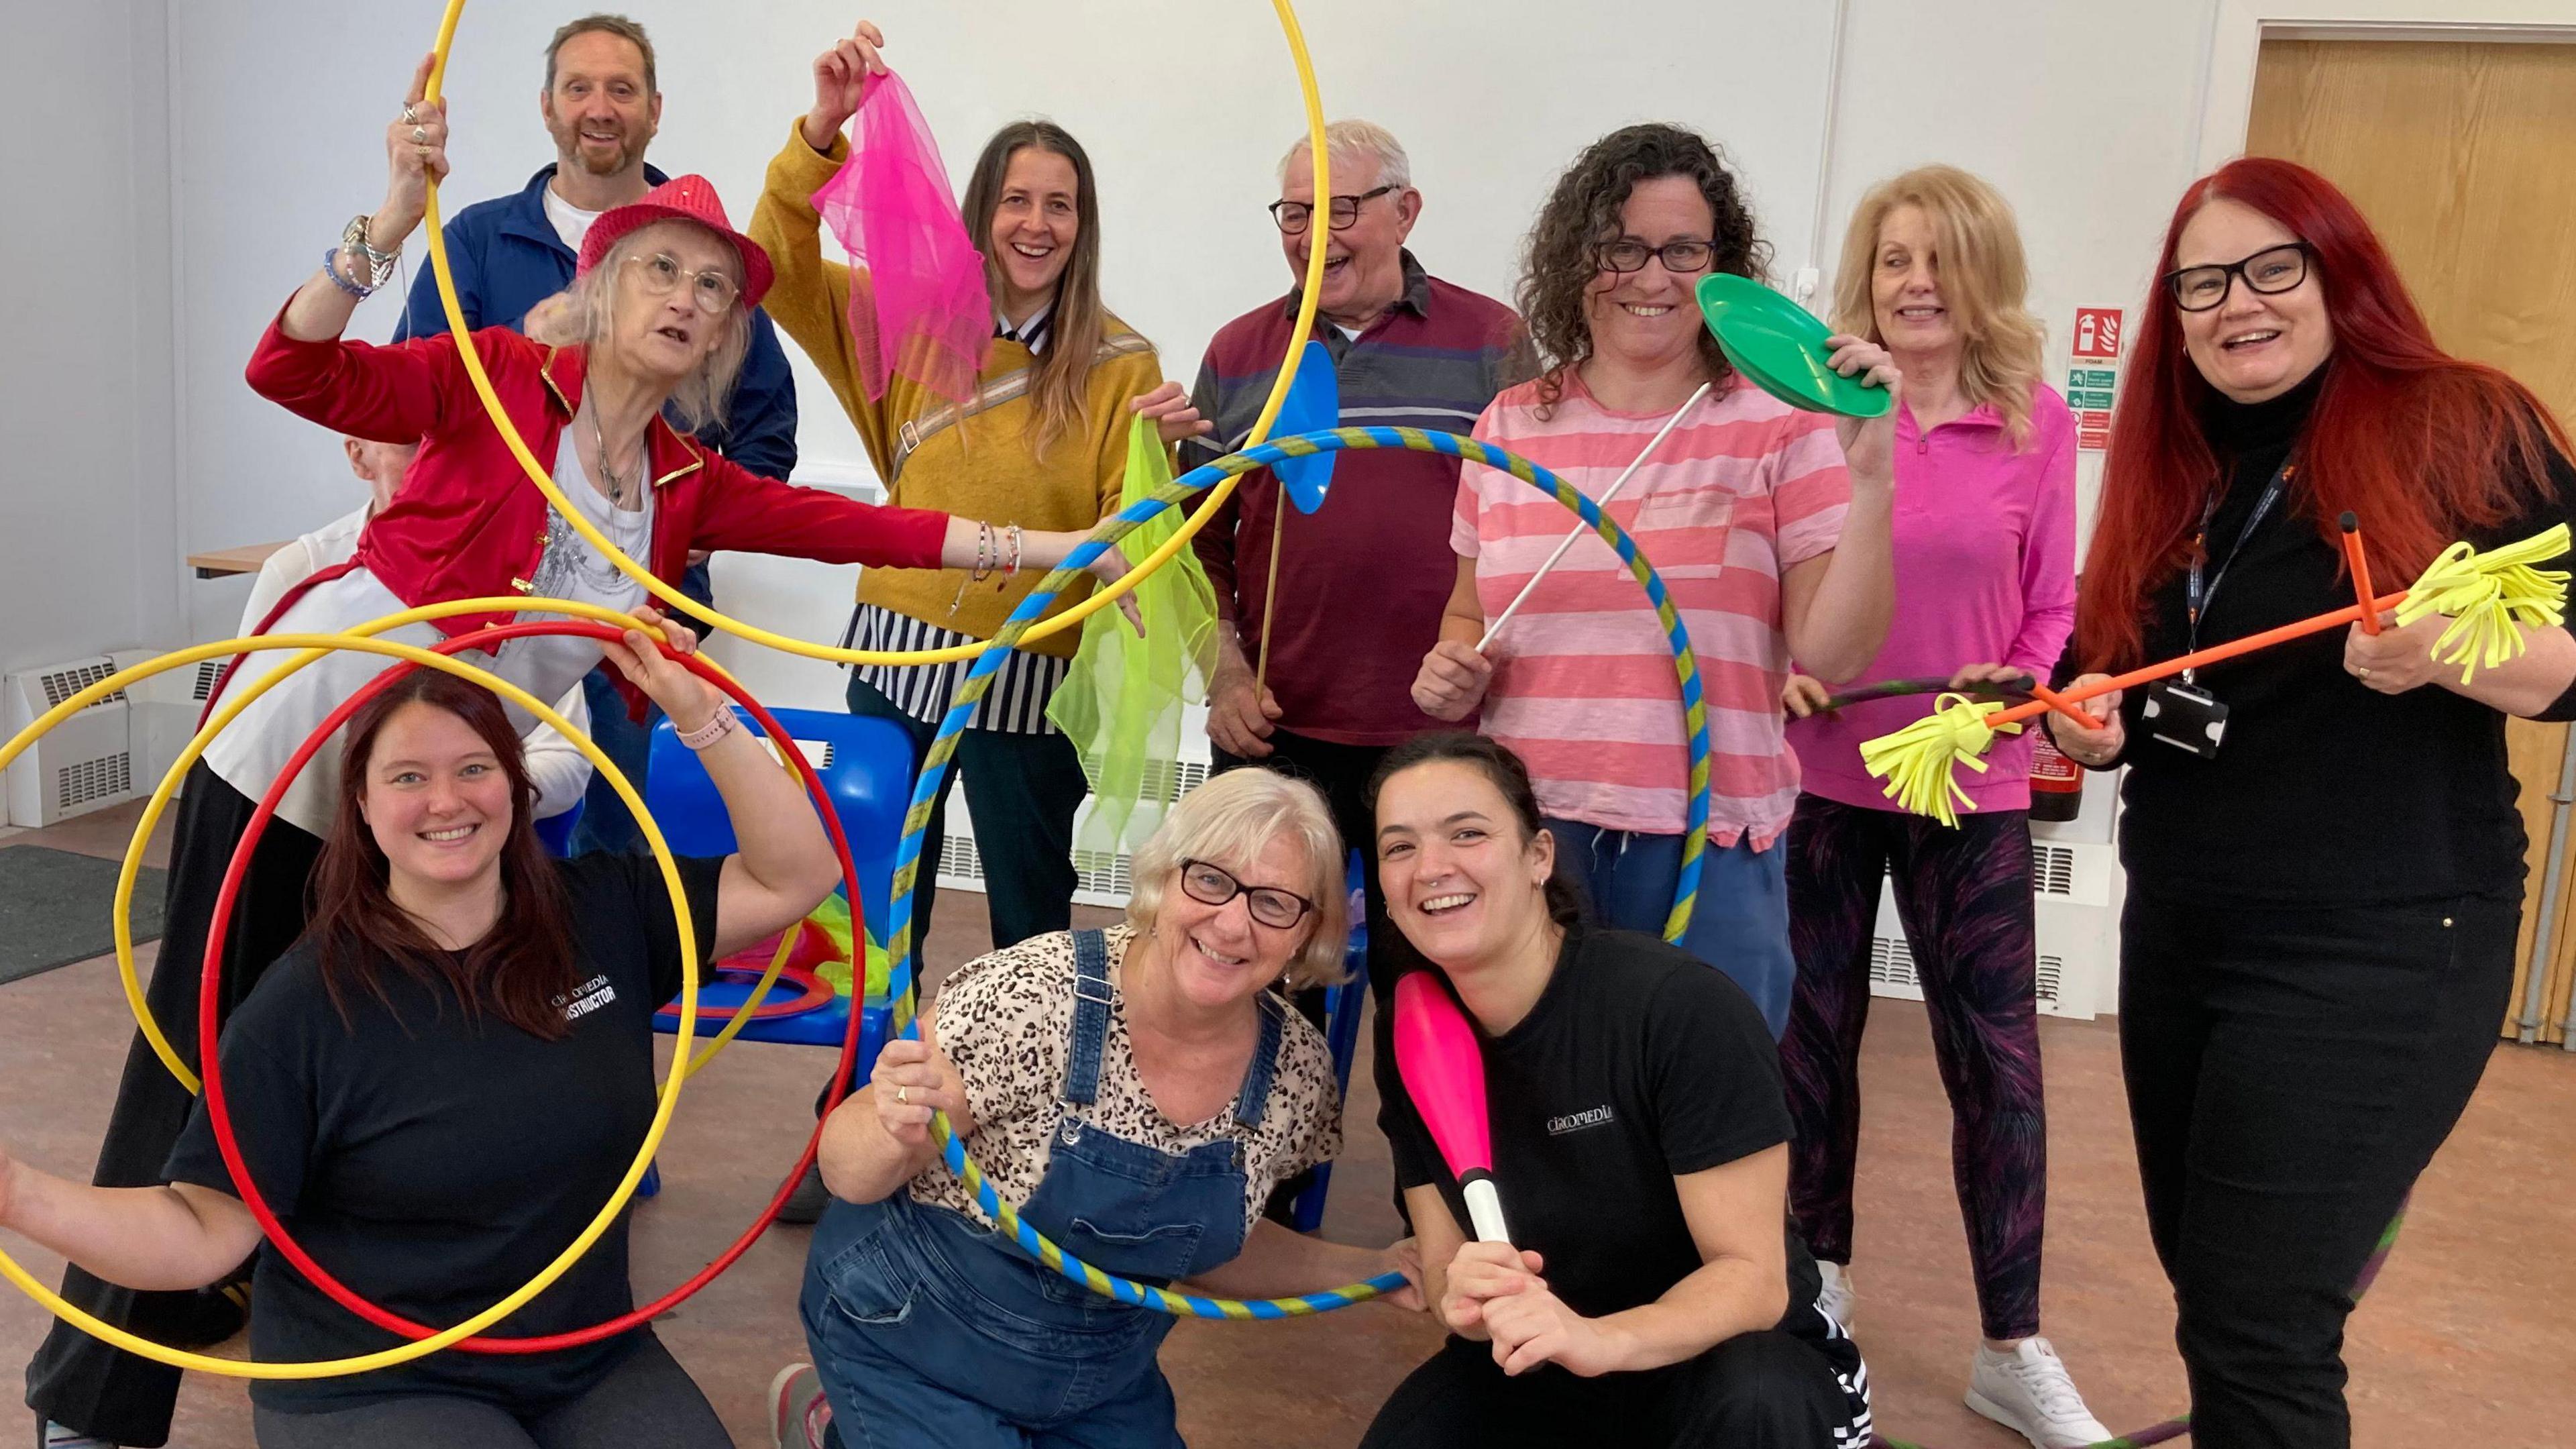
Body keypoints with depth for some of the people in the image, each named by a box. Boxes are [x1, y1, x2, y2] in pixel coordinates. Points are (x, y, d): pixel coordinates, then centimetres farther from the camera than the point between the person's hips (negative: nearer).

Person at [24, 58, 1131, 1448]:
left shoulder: (687, 484, 5)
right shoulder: (496, 380, -7)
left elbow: (861, 527, 1)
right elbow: (289, 370, -19)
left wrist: (1052, 543, -2)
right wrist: (395, 217, -29)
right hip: (292, 747, -4)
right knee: (202, 1055, 2)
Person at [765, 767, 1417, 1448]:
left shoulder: (1298, 1064, -13)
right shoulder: (1029, 1000, -27)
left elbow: (1209, 1241, 4)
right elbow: (849, 1177, -18)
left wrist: (1374, 1270, -7)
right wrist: (897, 1133, -39)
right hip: (916, 1336, -4)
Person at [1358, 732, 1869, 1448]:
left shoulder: (1682, 1007, -25)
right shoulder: (1408, 1032, -8)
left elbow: (1753, 1277, -22)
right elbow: (1442, 1263, -3)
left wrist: (1600, 1338, -41)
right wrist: (1466, 1300, -27)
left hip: (1719, 1352, -5)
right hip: (1531, 1361, 5)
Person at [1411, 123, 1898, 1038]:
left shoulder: (1780, 426, -2)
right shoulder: (1512, 427, 7)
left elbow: (1834, 655, -10)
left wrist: (1868, 473, -19)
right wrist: (1452, 668, -2)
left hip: (1709, 843, -2)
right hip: (1527, 829, 3)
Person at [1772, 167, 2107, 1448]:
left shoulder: (2036, 423, -1)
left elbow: (2052, 606, 4)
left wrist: (2019, 689, -14)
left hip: (1969, 782, 0)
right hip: (1820, 771, 1)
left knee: (1995, 1054, 3)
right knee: (1813, 1030, 13)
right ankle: (1821, 1271, 35)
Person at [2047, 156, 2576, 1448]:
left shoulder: (2468, 428, -7)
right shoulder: (2166, 471, 10)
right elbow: (2109, 679, 18)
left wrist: (2449, 650, -27)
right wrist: (2090, 725, -3)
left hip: (2375, 945, -6)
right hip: (2174, 930, 7)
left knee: (2256, 1332, -5)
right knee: (2208, 1284, 17)